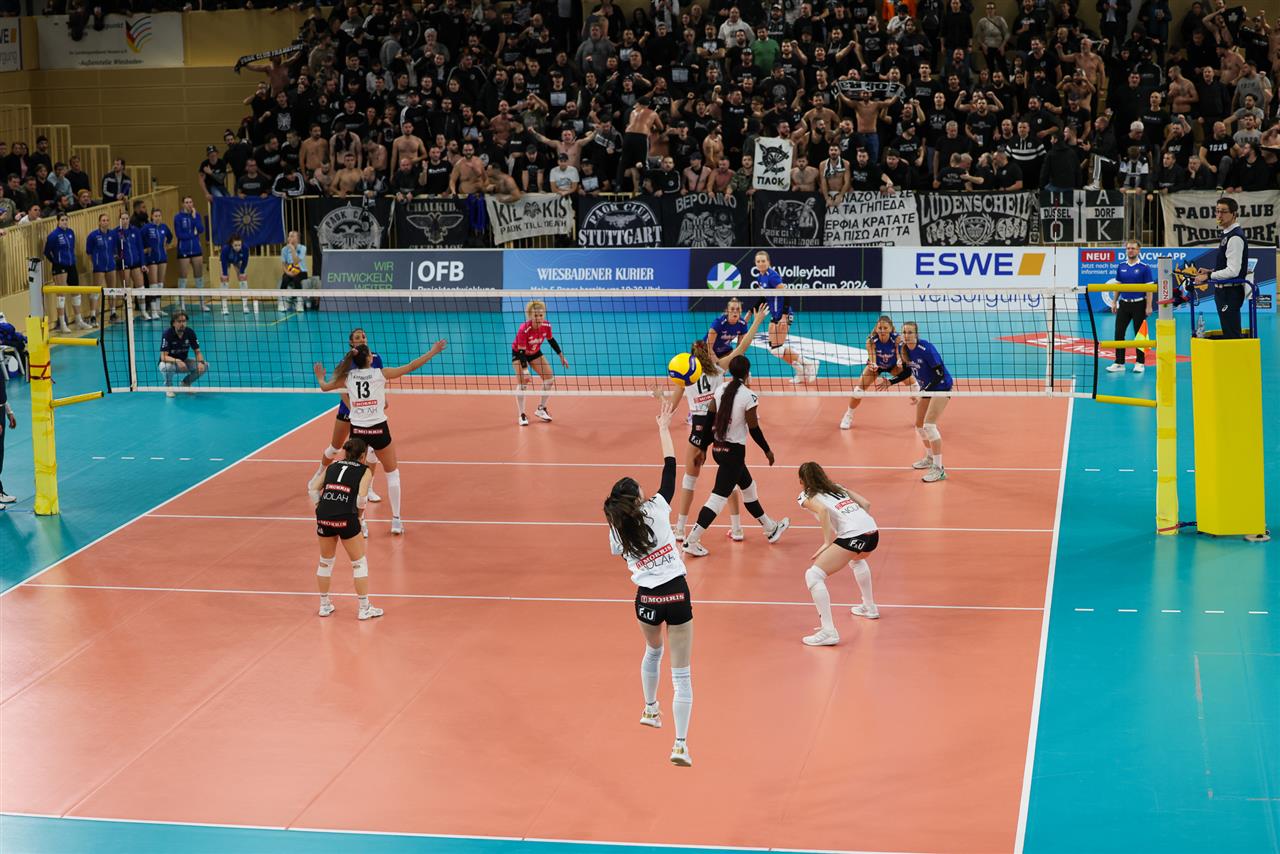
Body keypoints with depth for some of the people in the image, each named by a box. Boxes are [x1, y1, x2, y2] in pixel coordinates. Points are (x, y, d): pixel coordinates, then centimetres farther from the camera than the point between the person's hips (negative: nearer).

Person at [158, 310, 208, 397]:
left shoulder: (190, 332, -12)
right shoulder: (167, 334, -23)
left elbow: (197, 352, -7)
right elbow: (163, 357, -29)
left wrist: (200, 362, -29)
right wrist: (177, 361, -47)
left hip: (184, 362, 4)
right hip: (170, 362, -4)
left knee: (205, 366, -18)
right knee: (167, 366, -39)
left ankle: (186, 383, 8)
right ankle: (168, 386, -6)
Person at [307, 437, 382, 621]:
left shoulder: (332, 467, 20)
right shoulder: (365, 471, 9)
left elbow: (313, 488, 11)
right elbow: (362, 496, -7)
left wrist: (321, 508, 15)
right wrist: (359, 514, 9)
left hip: (324, 516, 4)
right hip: (346, 518, -4)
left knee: (325, 561, 23)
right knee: (359, 562, 13)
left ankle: (324, 605, 33)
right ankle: (364, 608, 16)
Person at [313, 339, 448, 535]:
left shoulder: (348, 378, 2)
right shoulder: (380, 374, -5)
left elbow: (324, 387, 17)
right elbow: (411, 367, -3)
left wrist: (320, 377, 39)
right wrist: (433, 352, 4)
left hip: (357, 431, 2)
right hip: (378, 429, -2)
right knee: (392, 473, 16)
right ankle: (396, 520, 14)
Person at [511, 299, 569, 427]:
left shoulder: (546, 326, -22)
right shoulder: (523, 330, -38)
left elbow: (551, 341, -1)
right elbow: (521, 352, -35)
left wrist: (561, 356, 4)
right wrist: (525, 370, -44)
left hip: (535, 353, 6)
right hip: (519, 353, -6)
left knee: (550, 378, 1)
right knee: (522, 382, -18)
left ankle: (541, 409, 18)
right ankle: (522, 416, -7)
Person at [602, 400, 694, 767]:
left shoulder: (616, 532, 0)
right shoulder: (657, 509, -8)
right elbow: (670, 469, 1)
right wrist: (664, 429, 12)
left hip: (646, 599, 3)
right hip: (677, 594, -3)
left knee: (653, 651, 35)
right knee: (681, 673, 1)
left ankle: (650, 710, 51)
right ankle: (681, 744, -5)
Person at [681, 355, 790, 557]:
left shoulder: (721, 389, 1)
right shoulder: (749, 396, -17)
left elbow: (709, 419, 4)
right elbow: (754, 429, -12)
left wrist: (703, 447, 12)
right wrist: (767, 450, 3)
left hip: (718, 448, 8)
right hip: (734, 451, -8)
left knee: (748, 487, 23)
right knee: (719, 496, -4)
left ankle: (771, 529, 39)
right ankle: (691, 541, -6)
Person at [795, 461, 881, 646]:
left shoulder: (806, 497, 9)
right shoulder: (838, 487, 28)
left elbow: (823, 510, -12)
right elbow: (866, 504, 21)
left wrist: (827, 543, -11)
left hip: (853, 536, -7)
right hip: (872, 531, 7)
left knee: (813, 575, -5)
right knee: (856, 559, 41)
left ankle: (828, 631, -16)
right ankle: (869, 607, 53)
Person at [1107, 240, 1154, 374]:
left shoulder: (1144, 267, -7)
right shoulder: (1121, 266, 6)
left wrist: (1148, 306, -12)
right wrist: (1114, 302, 9)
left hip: (1139, 304, -4)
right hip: (1124, 303, 4)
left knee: (1139, 334, 2)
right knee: (1119, 333, 0)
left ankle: (1140, 363, 10)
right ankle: (1119, 363, 6)